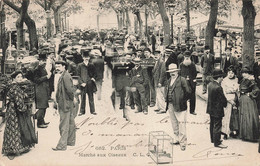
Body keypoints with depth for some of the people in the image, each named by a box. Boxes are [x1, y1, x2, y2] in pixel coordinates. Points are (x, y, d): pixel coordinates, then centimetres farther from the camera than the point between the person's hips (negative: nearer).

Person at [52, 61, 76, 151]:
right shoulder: (63, 76, 13)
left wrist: (72, 98, -12)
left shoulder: (65, 76, -19)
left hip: (65, 104, -10)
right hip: (66, 104, 10)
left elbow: (69, 89, -25)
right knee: (70, 123, 18)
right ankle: (71, 141, 29)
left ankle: (62, 145, 0)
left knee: (64, 125, -5)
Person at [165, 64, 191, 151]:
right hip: (170, 105, 7)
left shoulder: (182, 80, -9)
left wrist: (183, 100, -7)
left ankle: (183, 142, 1)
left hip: (179, 106, -7)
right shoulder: (169, 81, 13)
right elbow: (166, 90, 28)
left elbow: (188, 91, -12)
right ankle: (176, 139, 28)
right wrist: (167, 99, 15)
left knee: (181, 123, -6)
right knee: (174, 124, 15)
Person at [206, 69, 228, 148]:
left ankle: (213, 139, 35)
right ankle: (217, 143, 10)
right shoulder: (218, 87, -27)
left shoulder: (210, 84, 0)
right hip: (217, 110, -9)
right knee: (217, 126, 2)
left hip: (211, 108, 9)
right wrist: (226, 104, 1)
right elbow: (223, 99, -20)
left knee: (212, 124, 21)